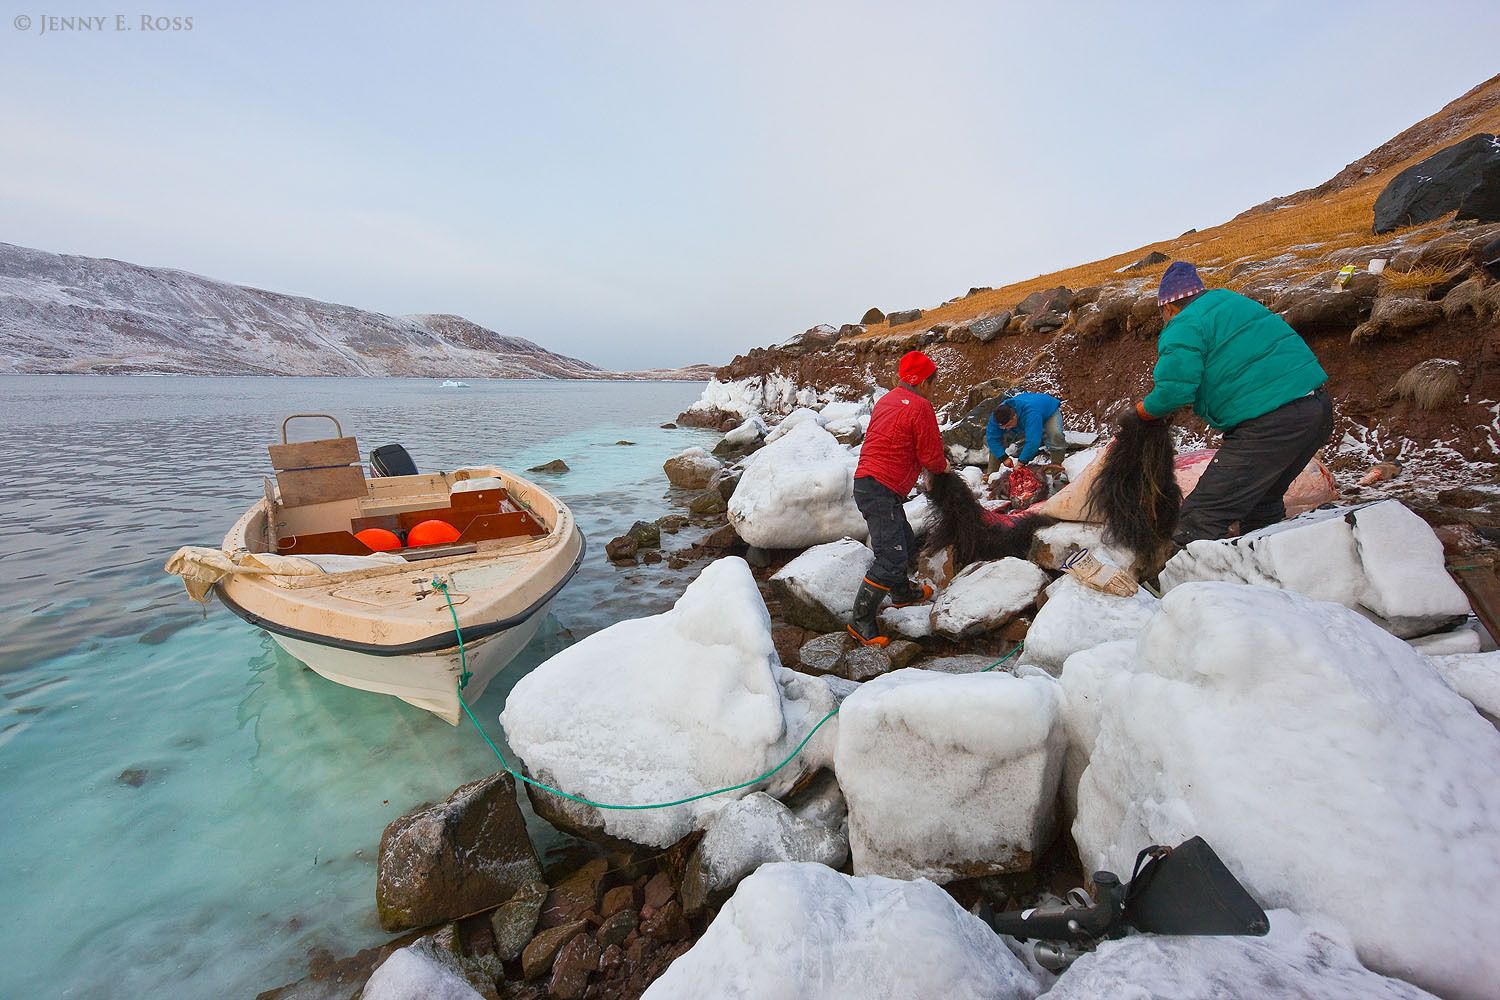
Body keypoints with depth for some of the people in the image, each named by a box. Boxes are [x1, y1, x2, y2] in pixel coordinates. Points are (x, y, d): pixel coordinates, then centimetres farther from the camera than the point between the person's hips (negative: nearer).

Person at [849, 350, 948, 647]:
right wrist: (943, 465, 15)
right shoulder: (920, 407, -11)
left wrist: (935, 462, 18)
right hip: (881, 491, -10)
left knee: (905, 545, 25)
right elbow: (931, 457, -8)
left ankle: (903, 592, 46)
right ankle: (861, 622, -4)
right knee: (891, 560, -11)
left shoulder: (887, 400, 18)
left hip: (868, 483, 10)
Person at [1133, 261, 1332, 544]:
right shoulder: (1235, 302, 21)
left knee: (1201, 517, -11)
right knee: (1262, 502, 26)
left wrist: (1140, 412, -1)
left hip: (1271, 423, -10)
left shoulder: (1184, 327, -8)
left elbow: (1173, 391, -19)